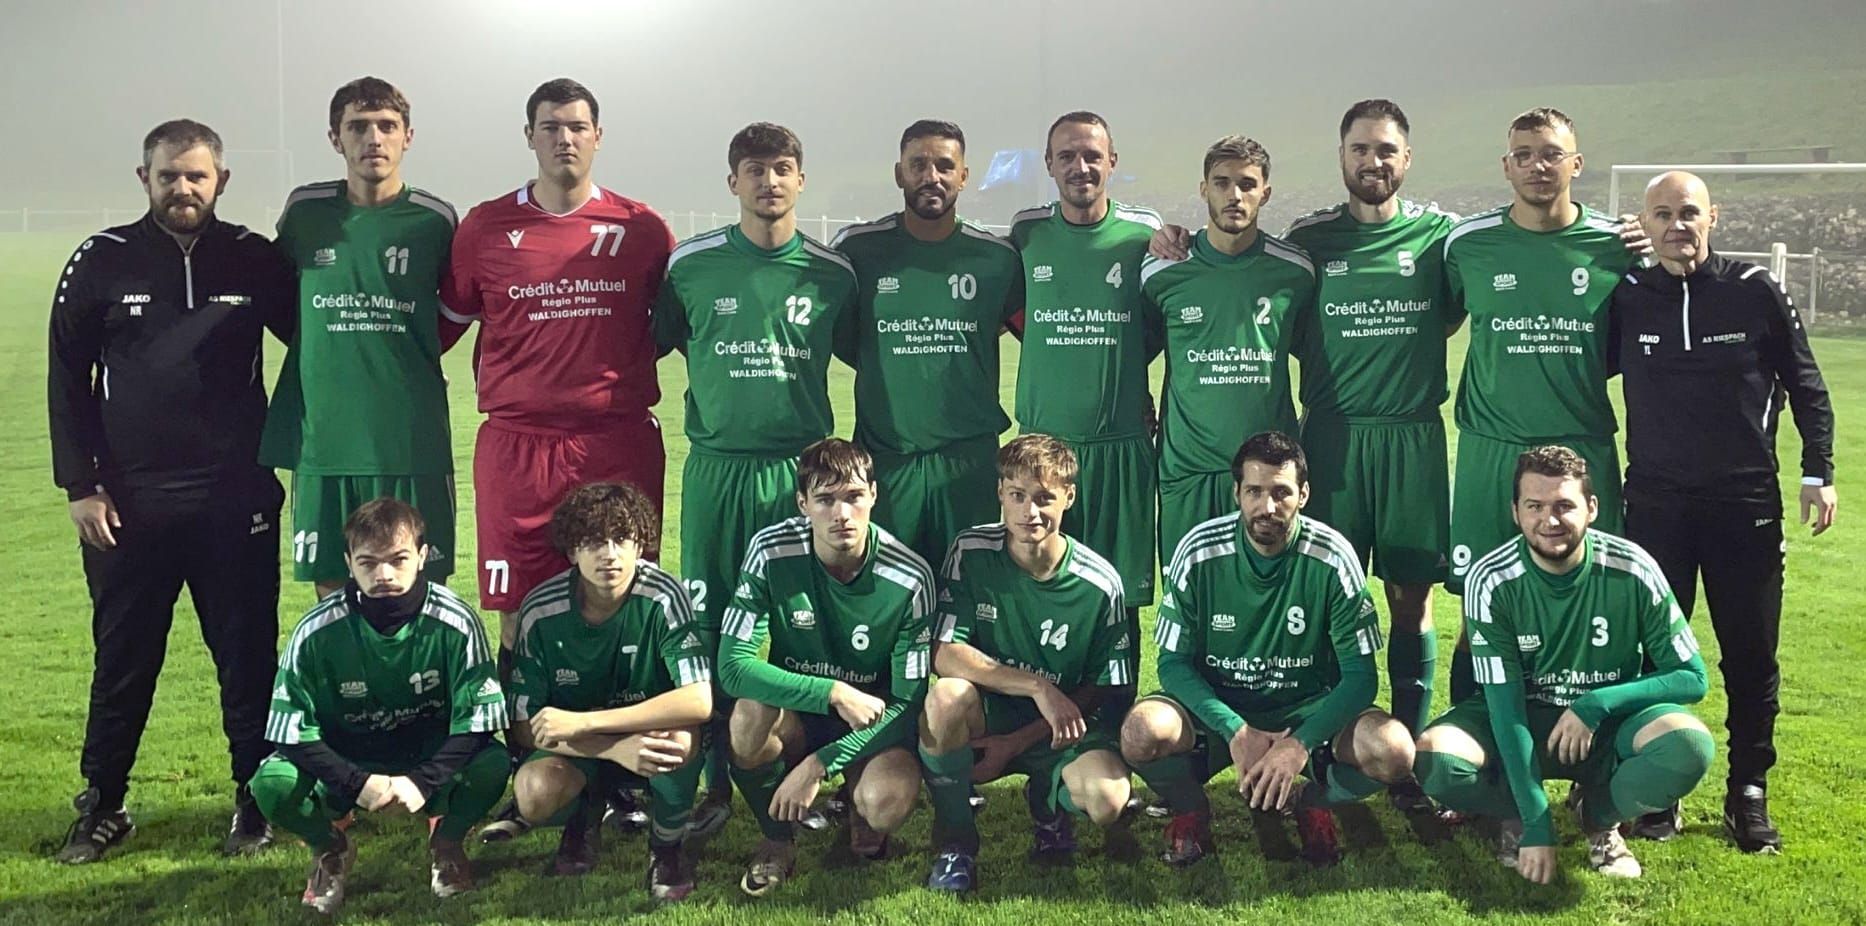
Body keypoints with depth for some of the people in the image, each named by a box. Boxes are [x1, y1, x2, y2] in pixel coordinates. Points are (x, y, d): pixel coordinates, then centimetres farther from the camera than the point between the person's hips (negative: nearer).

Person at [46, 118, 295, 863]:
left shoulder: (253, 261, 1)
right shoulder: (102, 262, 1)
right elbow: (68, 378, 4)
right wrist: (80, 485, -1)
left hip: (236, 500, 0)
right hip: (128, 502, 0)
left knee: (248, 656, 5)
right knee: (123, 660, 9)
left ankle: (258, 802, 18)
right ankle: (102, 807, 23)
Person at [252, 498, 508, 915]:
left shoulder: (456, 622, -19)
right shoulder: (316, 632, -17)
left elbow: (478, 722, -17)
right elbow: (292, 732, -14)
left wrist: (422, 782, -30)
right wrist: (358, 784, -27)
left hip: (433, 759, -1)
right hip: (348, 765, 1)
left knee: (492, 765, -32)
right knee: (272, 783, -28)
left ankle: (447, 841, 3)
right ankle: (331, 848, 7)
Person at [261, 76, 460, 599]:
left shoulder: (433, 219, 1)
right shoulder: (304, 211, 6)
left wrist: (397, 358, 9)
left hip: (413, 443, -1)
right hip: (323, 442, 2)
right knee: (333, 597, 7)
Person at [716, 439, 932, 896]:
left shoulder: (909, 578, -19)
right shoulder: (771, 552, -18)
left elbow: (910, 703, -16)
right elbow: (732, 665, -23)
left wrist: (818, 764, -25)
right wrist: (834, 693, -34)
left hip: (873, 721, -1)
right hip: (795, 713, 1)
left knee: (888, 802, -32)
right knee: (751, 711, -34)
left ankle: (862, 813, 9)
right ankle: (778, 840, -5)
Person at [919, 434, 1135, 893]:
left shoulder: (1099, 583, -11)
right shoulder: (971, 553, -11)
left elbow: (1103, 691, -4)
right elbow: (945, 654, -18)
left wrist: (1016, 743, -12)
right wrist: (1039, 687, -29)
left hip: (1059, 730, 0)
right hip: (985, 717, 0)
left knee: (1108, 800, -29)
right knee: (947, 696, -35)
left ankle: (1047, 799, 12)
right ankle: (955, 842, -10)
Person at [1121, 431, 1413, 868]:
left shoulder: (1332, 559, -15)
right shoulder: (1199, 551, -14)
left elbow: (1360, 675, -13)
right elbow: (1173, 663, -10)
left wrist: (1299, 745, -28)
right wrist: (1236, 731, -25)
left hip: (1307, 708, 0)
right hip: (1215, 706, 0)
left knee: (1394, 750, -29)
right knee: (1142, 732, -32)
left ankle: (1310, 804, 5)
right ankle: (1191, 813, 2)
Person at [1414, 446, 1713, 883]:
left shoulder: (1633, 571, -16)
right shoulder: (1491, 580, -18)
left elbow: (1692, 678, -9)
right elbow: (1505, 704, -19)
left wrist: (1599, 704, -25)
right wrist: (1537, 825, -24)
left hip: (1609, 719, 1)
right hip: (1523, 720, 0)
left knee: (1689, 745, -32)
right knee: (1434, 757, -31)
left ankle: (1600, 815, 0)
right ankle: (1520, 814, 2)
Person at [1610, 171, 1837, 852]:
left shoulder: (1757, 292, -1)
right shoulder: (1627, 299, 1)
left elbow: (1805, 386, 5)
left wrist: (1818, 472, 1)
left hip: (1746, 503, -1)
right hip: (1655, 504, 1)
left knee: (1752, 655, 4)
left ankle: (1748, 794, 17)